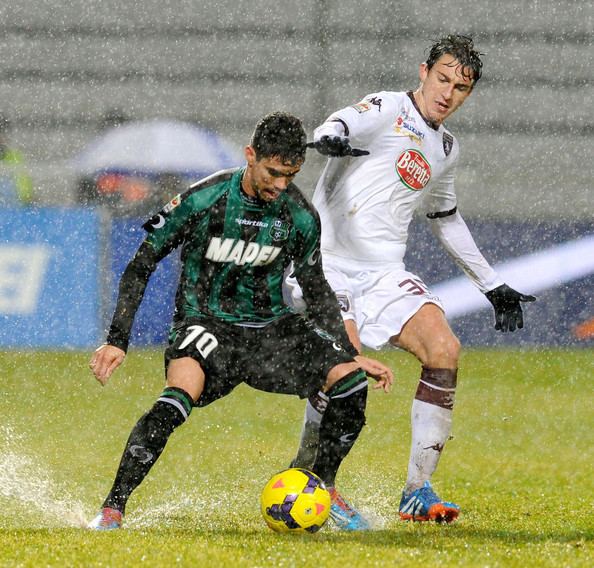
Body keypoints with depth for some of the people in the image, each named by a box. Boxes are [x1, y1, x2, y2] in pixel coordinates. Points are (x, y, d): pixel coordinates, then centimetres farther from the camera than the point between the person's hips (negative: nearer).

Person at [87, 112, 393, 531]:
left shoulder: (300, 216, -3)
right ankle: (112, 509, -25)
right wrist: (117, 341, -13)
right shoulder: (202, 201, -15)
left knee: (351, 382, -15)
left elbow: (317, 289, 11)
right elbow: (141, 266, -8)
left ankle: (322, 487, 8)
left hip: (270, 328, 4)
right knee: (178, 398, -35)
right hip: (206, 323, -4)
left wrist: (352, 354, 5)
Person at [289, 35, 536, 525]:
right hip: (327, 263, -6)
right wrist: (330, 137, -50)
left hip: (383, 274, 6)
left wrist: (493, 286, 33)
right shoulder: (389, 109, -3)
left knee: (445, 350, -15)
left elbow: (446, 218, 33)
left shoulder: (446, 149, 17)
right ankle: (305, 475, 1)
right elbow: (342, 124, -24)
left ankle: (418, 492, -7)